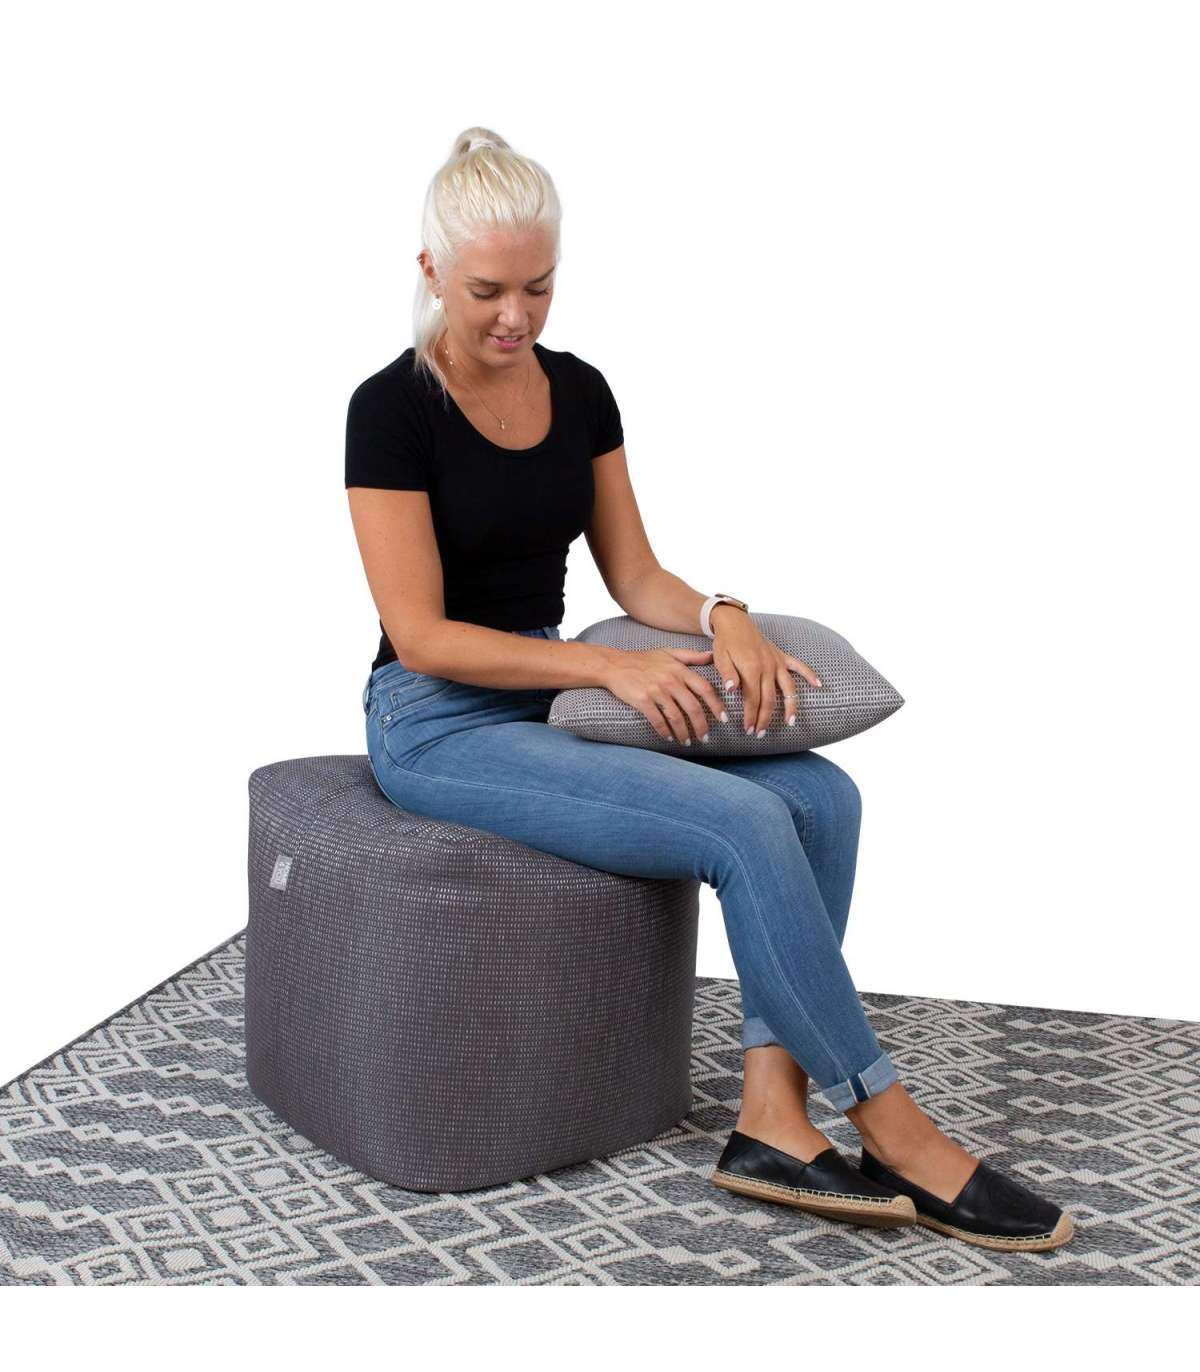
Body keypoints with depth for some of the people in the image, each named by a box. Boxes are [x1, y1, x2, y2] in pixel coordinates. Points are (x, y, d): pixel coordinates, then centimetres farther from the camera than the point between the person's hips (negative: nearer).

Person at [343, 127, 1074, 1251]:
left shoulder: (579, 392, 6)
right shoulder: (392, 409, -14)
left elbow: (633, 575, 8)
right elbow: (422, 635, -18)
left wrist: (721, 617, -14)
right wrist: (607, 665, -27)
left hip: (554, 696, 7)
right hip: (441, 724, -7)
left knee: (819, 793, -16)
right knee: (745, 826, -26)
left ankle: (771, 1121, -15)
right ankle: (897, 1138, -13)